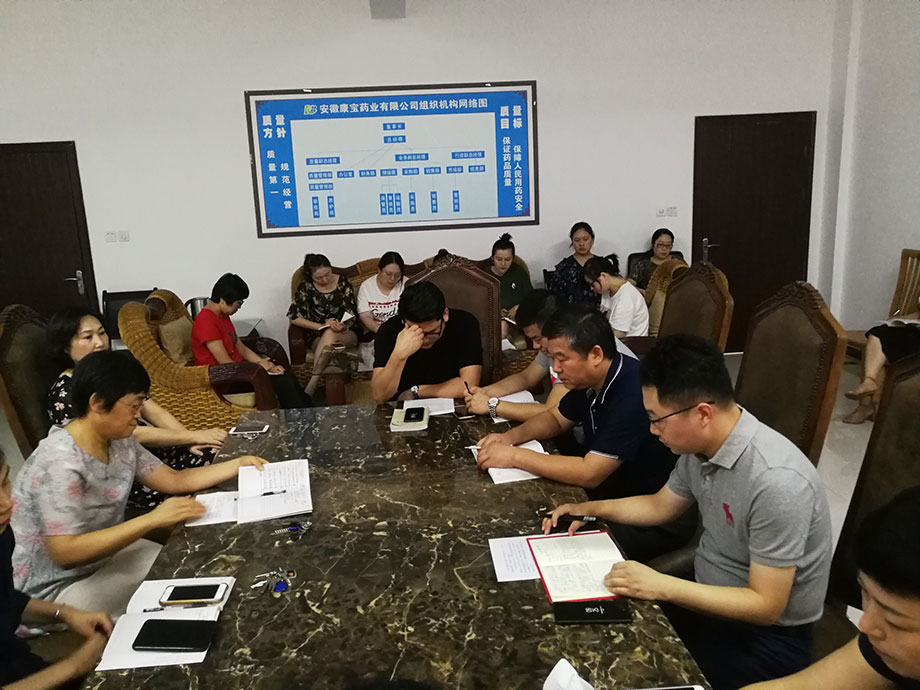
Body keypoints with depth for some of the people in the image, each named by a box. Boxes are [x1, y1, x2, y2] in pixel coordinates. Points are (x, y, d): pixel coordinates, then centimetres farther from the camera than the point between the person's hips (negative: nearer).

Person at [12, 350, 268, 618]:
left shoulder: (119, 441, -4)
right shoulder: (61, 464, -29)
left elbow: (174, 480, 4)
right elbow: (65, 553, -33)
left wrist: (238, 464, -3)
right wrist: (152, 519, -34)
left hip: (106, 553, 8)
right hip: (60, 586, -8)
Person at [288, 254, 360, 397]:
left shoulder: (343, 283, 0)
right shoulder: (306, 287, -1)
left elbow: (351, 314, -1)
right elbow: (294, 317, -8)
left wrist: (343, 326, -25)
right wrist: (322, 326, -17)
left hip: (346, 333, 0)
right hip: (319, 337, 0)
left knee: (329, 334, -35)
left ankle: (312, 384, -35)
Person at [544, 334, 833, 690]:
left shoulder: (776, 481, -32)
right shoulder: (701, 444, -8)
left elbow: (766, 605, -26)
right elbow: (661, 505, 12)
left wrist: (662, 586, -29)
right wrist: (588, 509, 3)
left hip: (765, 635, -7)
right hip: (708, 597, 7)